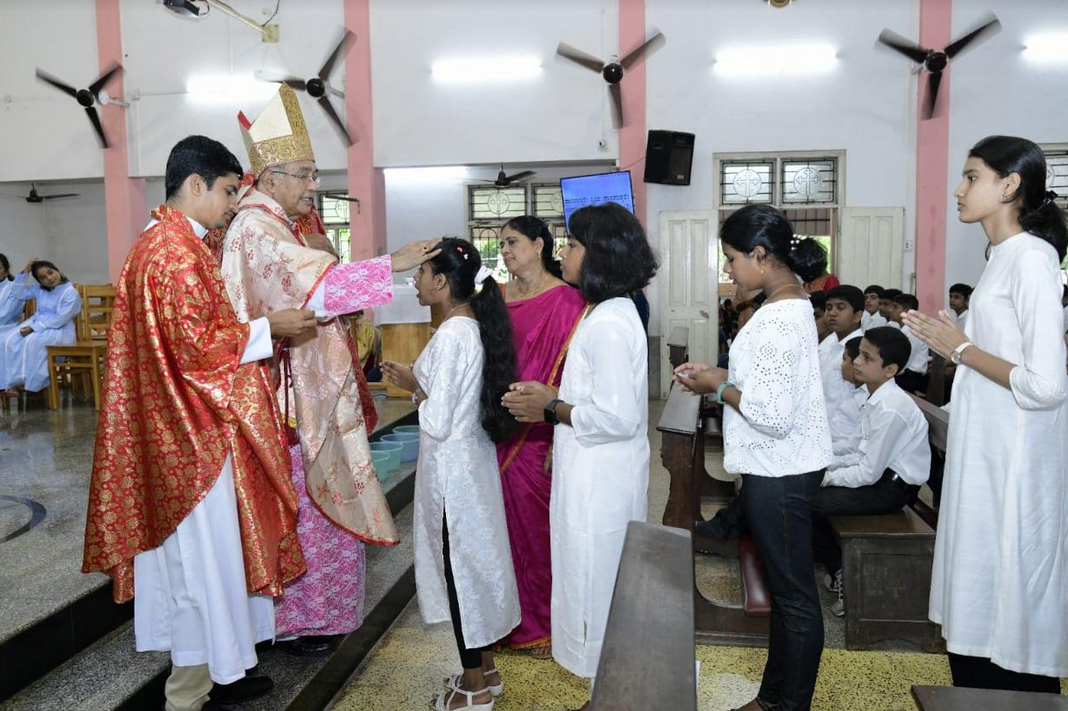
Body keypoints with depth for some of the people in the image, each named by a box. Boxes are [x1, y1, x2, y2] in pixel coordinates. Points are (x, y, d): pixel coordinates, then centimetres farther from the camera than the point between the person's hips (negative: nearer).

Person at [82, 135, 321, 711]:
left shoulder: (160, 242, 14)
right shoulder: (178, 251, -18)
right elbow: (198, 343, -23)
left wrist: (256, 325, 13)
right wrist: (266, 327, -14)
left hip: (180, 427, 11)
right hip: (197, 433, -11)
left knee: (190, 548, 17)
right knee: (203, 550, 1)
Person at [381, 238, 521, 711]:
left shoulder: (451, 335, -21)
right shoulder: (475, 327, 7)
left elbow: (437, 423, -23)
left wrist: (413, 387, -8)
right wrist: (419, 383, 6)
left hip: (451, 470, -9)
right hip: (472, 461, 9)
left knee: (459, 567, 4)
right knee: (477, 561, 17)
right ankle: (486, 671, 32)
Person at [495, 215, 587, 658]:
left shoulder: (565, 301, -10)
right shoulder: (500, 299, 10)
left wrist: (560, 442, -16)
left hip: (540, 437, -6)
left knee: (537, 527, 5)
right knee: (507, 522, 13)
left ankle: (545, 624, 24)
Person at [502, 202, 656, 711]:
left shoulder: (608, 322, -22)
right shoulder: (612, 312, 10)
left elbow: (617, 417, -25)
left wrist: (551, 409, -15)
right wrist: (552, 395, 6)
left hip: (600, 480, -10)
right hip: (598, 474, 10)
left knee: (596, 586, 5)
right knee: (604, 586, 20)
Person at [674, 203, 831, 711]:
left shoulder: (779, 320, -23)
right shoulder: (790, 304, 8)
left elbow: (774, 414, -27)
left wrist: (717, 387, -15)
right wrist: (719, 374, 6)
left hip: (780, 476, -10)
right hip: (779, 468, 10)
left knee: (794, 596, 5)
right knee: (784, 588, 20)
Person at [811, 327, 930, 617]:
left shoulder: (890, 410, -25)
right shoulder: (873, 395, 2)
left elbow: (869, 473, -23)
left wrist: (830, 477, -11)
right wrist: (828, 465, 2)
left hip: (893, 487, -9)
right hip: (880, 472, 9)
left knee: (807, 504, -17)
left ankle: (844, 574, 7)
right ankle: (840, 570, 14)